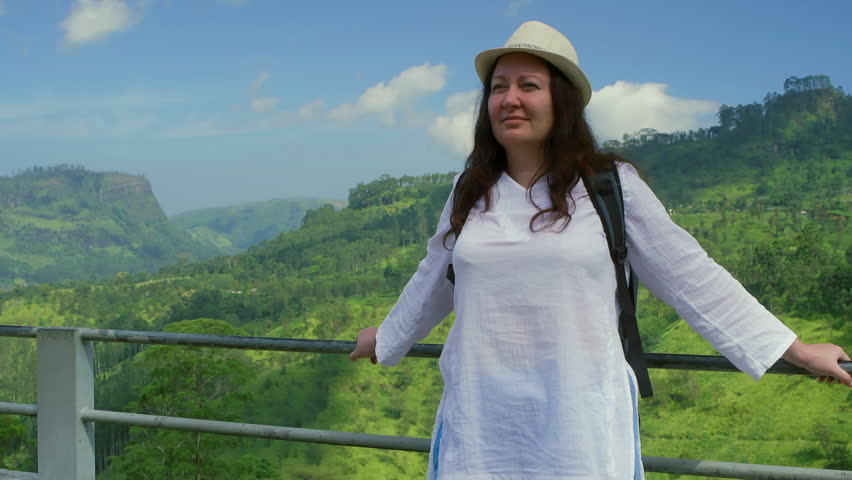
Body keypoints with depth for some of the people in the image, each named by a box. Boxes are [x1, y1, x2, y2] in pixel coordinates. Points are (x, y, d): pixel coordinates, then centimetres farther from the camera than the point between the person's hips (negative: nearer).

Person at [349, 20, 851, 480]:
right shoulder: (470, 193, 9)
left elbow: (691, 277, 3)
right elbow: (433, 283, 25)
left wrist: (795, 349, 4)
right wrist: (387, 338, 38)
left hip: (581, 425, -3)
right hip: (479, 425, 3)